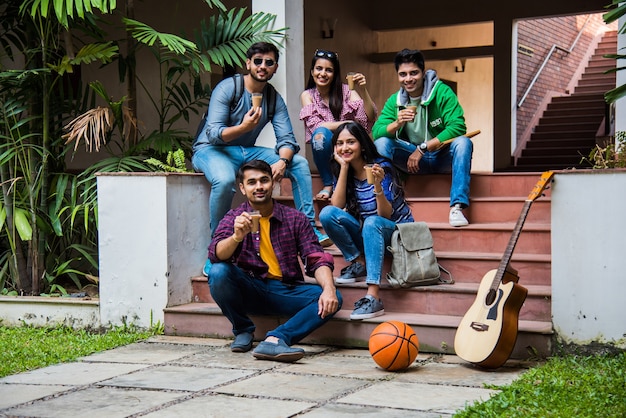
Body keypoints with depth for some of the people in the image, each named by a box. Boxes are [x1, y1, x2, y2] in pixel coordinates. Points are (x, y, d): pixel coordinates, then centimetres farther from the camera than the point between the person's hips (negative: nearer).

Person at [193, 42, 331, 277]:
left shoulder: (274, 98, 4)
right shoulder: (227, 88, -13)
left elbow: (287, 139, -3)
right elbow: (213, 133, -21)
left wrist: (282, 161, -26)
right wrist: (243, 127, -40)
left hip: (246, 151, 6)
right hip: (210, 149, -6)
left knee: (299, 163, -8)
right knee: (224, 180, -40)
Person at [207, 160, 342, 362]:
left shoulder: (295, 218, 5)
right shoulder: (235, 217, 3)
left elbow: (317, 259, -4)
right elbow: (216, 256, -13)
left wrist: (328, 289, -24)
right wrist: (236, 236, -35)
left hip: (286, 291, 1)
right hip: (249, 290, -1)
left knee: (332, 300, -23)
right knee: (218, 272, -30)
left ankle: (275, 339, -38)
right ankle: (243, 330, -6)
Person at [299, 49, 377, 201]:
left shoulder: (346, 91, -2)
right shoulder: (307, 95, 0)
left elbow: (369, 118, -14)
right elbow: (315, 126, -13)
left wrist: (363, 90, -28)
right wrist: (349, 123, -17)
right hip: (326, 153, 0)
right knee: (321, 134, -32)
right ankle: (328, 184, -15)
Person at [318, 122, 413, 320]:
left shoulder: (381, 167, -15)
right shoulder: (340, 170, -1)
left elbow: (385, 214, -21)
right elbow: (337, 207, -17)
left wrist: (377, 185, -39)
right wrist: (344, 167, -18)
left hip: (396, 229, -4)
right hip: (367, 234, 5)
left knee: (372, 222, -39)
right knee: (327, 213, -20)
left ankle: (373, 298, -47)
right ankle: (360, 263, -8)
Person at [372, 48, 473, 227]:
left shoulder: (442, 92, -10)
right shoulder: (395, 101, 2)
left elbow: (457, 127, -20)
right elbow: (376, 131, -8)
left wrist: (422, 148, -22)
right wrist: (397, 123, -29)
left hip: (442, 156, -2)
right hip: (413, 158, 2)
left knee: (463, 142, -33)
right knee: (381, 142, -20)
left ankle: (457, 207, -38)